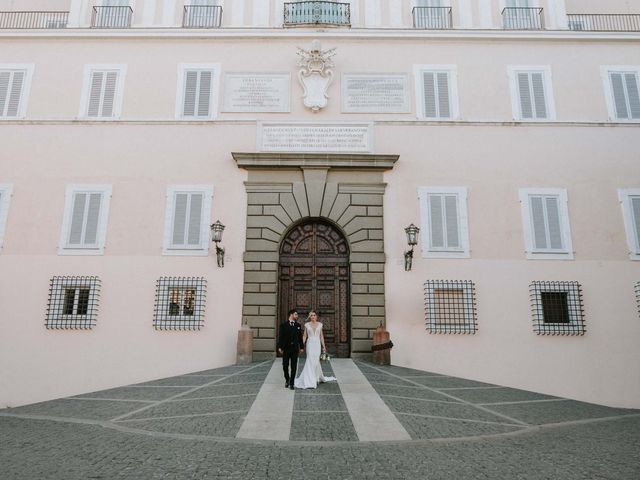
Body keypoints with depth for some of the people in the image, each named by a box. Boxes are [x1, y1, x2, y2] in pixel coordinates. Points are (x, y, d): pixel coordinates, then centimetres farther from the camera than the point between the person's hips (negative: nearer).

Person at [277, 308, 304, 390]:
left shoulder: (298, 325, 8)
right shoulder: (284, 324, -1)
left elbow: (300, 337, 9)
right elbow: (280, 336, -2)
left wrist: (301, 347, 5)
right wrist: (280, 347, -8)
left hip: (295, 349, 2)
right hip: (286, 348, -2)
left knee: (294, 367, 2)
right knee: (285, 366, 3)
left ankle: (291, 383, 11)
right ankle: (287, 379, 28)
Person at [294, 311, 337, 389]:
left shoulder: (320, 324, 6)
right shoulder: (307, 325, 3)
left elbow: (321, 336, 8)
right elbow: (305, 336, 5)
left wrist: (324, 346, 5)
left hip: (317, 344, 1)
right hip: (310, 344, -1)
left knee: (316, 361, -4)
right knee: (310, 361, -6)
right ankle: (311, 381, 3)